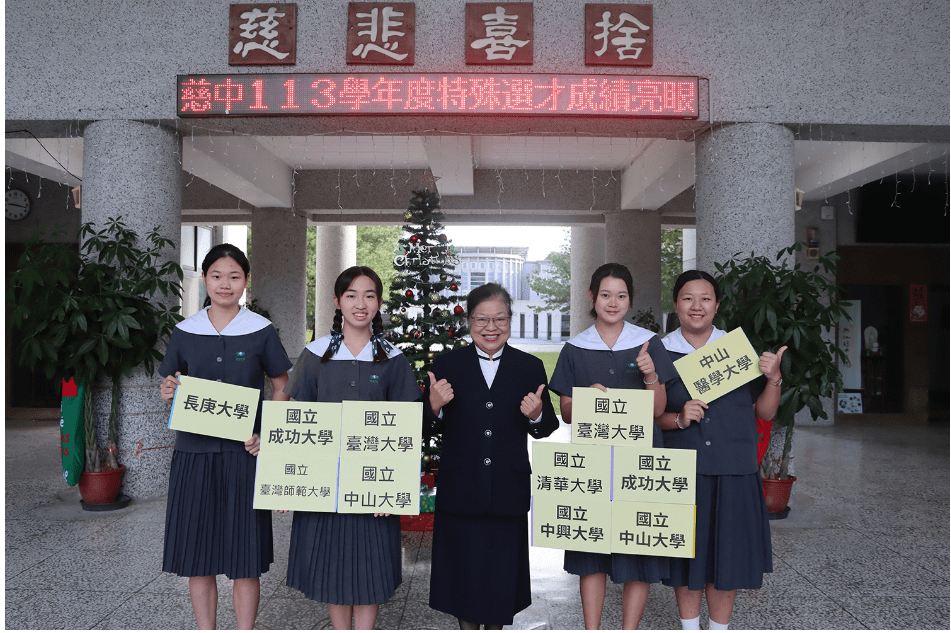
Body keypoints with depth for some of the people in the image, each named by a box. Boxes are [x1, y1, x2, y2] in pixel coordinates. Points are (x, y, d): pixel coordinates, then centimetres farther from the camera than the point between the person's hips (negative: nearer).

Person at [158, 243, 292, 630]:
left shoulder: (261, 331, 0)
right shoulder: (185, 332, 5)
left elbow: (282, 388, 4)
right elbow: (171, 387, 15)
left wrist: (267, 435, -9)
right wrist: (167, 394, -9)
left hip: (243, 452, -2)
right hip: (194, 451, 2)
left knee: (245, 557, 3)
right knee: (196, 553, 9)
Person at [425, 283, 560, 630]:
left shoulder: (531, 367, 3)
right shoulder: (446, 364, 0)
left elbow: (546, 429, 5)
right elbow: (428, 429, 1)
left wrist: (536, 415, -16)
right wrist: (435, 406, -20)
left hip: (508, 491, 1)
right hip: (460, 490, 0)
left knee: (501, 569, 13)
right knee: (463, 569, 12)